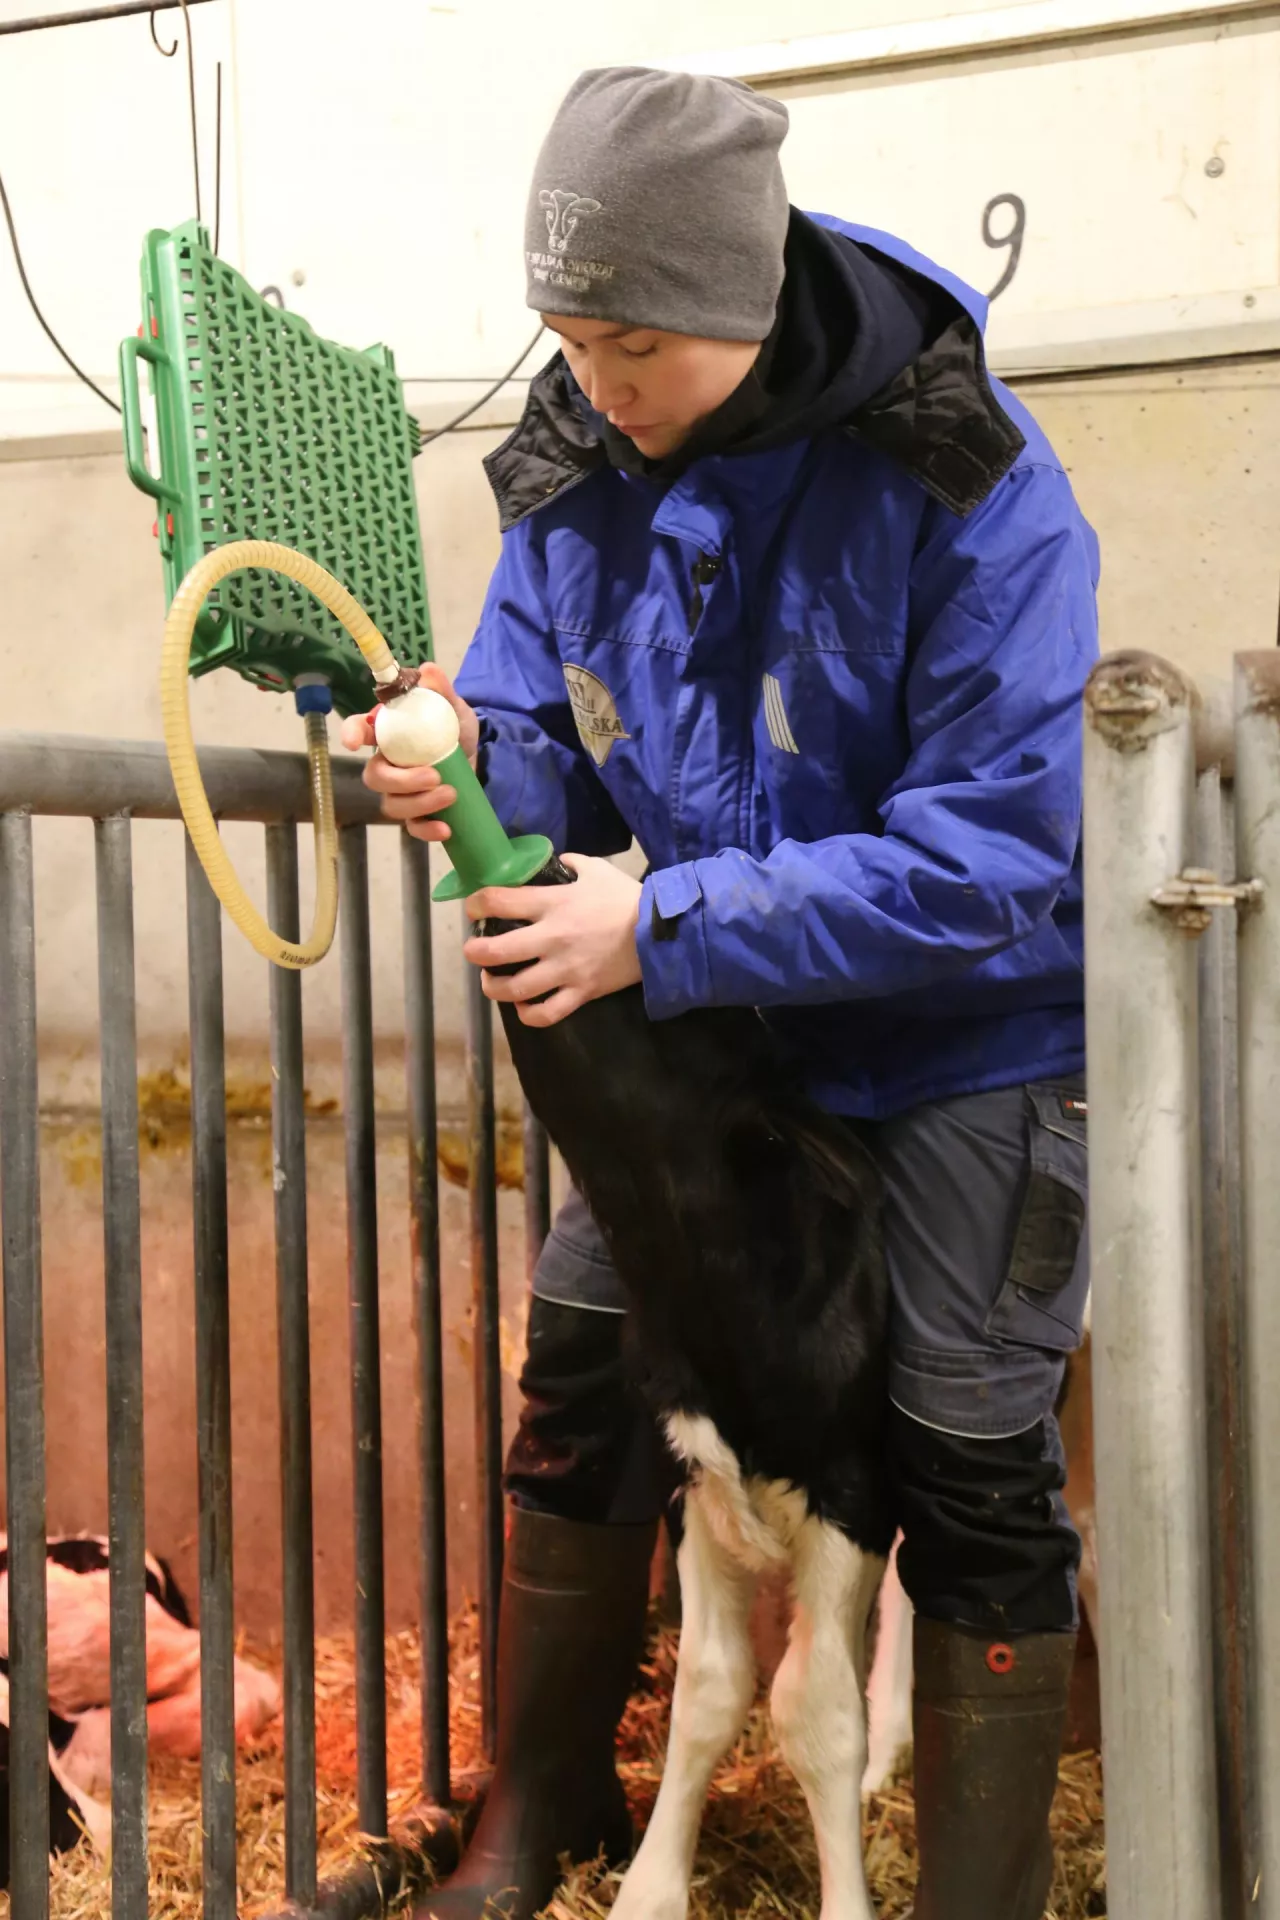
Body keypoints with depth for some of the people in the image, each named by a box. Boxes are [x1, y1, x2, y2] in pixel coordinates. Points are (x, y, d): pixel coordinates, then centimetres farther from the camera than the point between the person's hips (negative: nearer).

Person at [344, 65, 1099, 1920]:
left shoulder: (969, 485, -26)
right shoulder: (577, 460, -9)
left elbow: (993, 858, -28)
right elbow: (556, 747, -1)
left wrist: (669, 928, -33)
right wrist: (474, 760, -26)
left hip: (967, 1031, -5)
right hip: (703, 1011, 6)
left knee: (973, 1475, 1)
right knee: (579, 1385, 10)